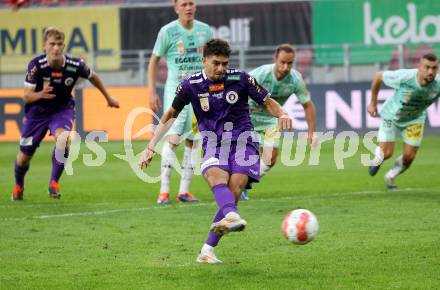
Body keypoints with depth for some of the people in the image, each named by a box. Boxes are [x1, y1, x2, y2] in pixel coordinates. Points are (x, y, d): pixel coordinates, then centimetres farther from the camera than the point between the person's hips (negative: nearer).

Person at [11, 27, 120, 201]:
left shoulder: (75, 65, -21)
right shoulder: (36, 65, -26)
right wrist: (40, 94, -46)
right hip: (38, 111, 0)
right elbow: (27, 96, -23)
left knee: (62, 138, -33)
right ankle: (18, 186, 41)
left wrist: (108, 98, 15)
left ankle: (54, 183, -15)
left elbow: (92, 77, 1)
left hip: (62, 109, 0)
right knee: (24, 156, 8)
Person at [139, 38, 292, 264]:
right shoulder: (190, 85, 0)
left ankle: (208, 250, -15)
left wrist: (282, 114, -17)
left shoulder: (241, 79, -3)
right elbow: (170, 115, 13)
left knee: (234, 191, -19)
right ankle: (232, 216, -62)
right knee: (216, 177, -33)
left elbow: (268, 102, 6)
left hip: (242, 141, 0)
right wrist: (150, 148, 11)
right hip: (213, 144, 0)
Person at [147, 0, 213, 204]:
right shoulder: (168, 32, -5)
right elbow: (154, 60, 2)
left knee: (192, 141, 3)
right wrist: (152, 92, -2)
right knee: (173, 138, -14)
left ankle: (184, 191, 9)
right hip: (175, 90, -4)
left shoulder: (205, 30, 4)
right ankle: (164, 191, -11)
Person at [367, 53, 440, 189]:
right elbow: (379, 76, -18)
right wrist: (373, 103, -8)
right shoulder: (403, 77, -37)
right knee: (386, 153, -8)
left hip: (415, 120, 3)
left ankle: (390, 177, 35)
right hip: (391, 116, -3)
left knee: (409, 157, 2)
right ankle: (377, 158, 32)